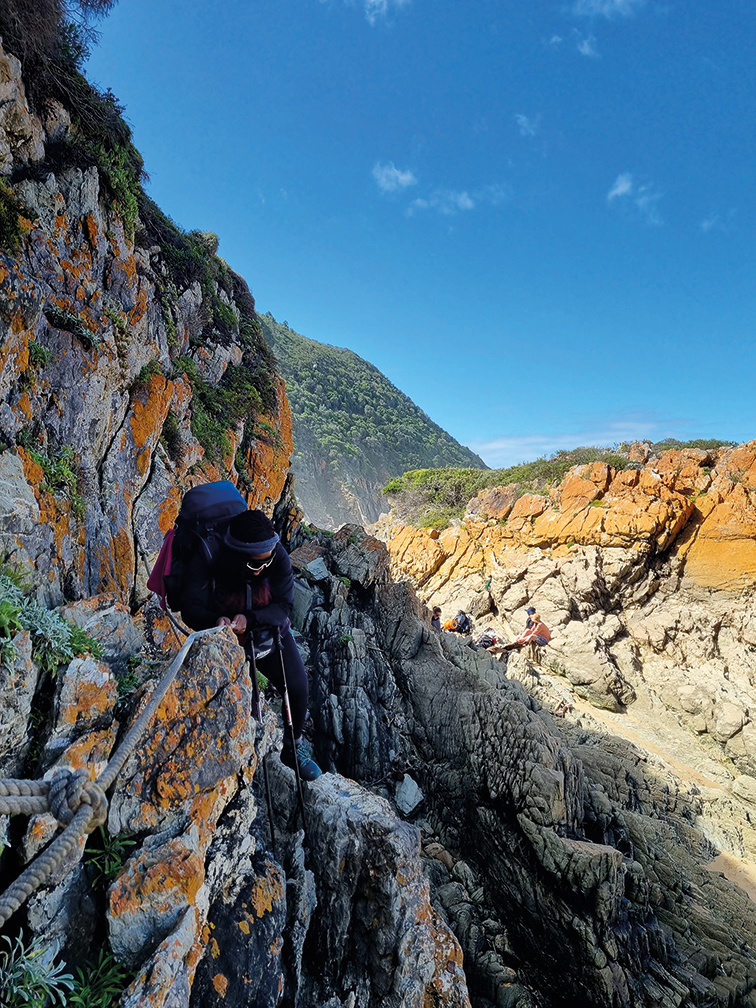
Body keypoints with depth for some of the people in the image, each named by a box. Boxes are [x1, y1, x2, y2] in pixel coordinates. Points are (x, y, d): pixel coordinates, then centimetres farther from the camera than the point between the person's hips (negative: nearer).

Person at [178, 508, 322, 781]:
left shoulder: (278, 556, -24)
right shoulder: (206, 560, -28)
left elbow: (284, 606, -21)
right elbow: (191, 608, -26)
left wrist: (249, 619, -39)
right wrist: (216, 621, -48)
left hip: (269, 630, 1)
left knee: (298, 687, -7)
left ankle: (293, 748, 21)